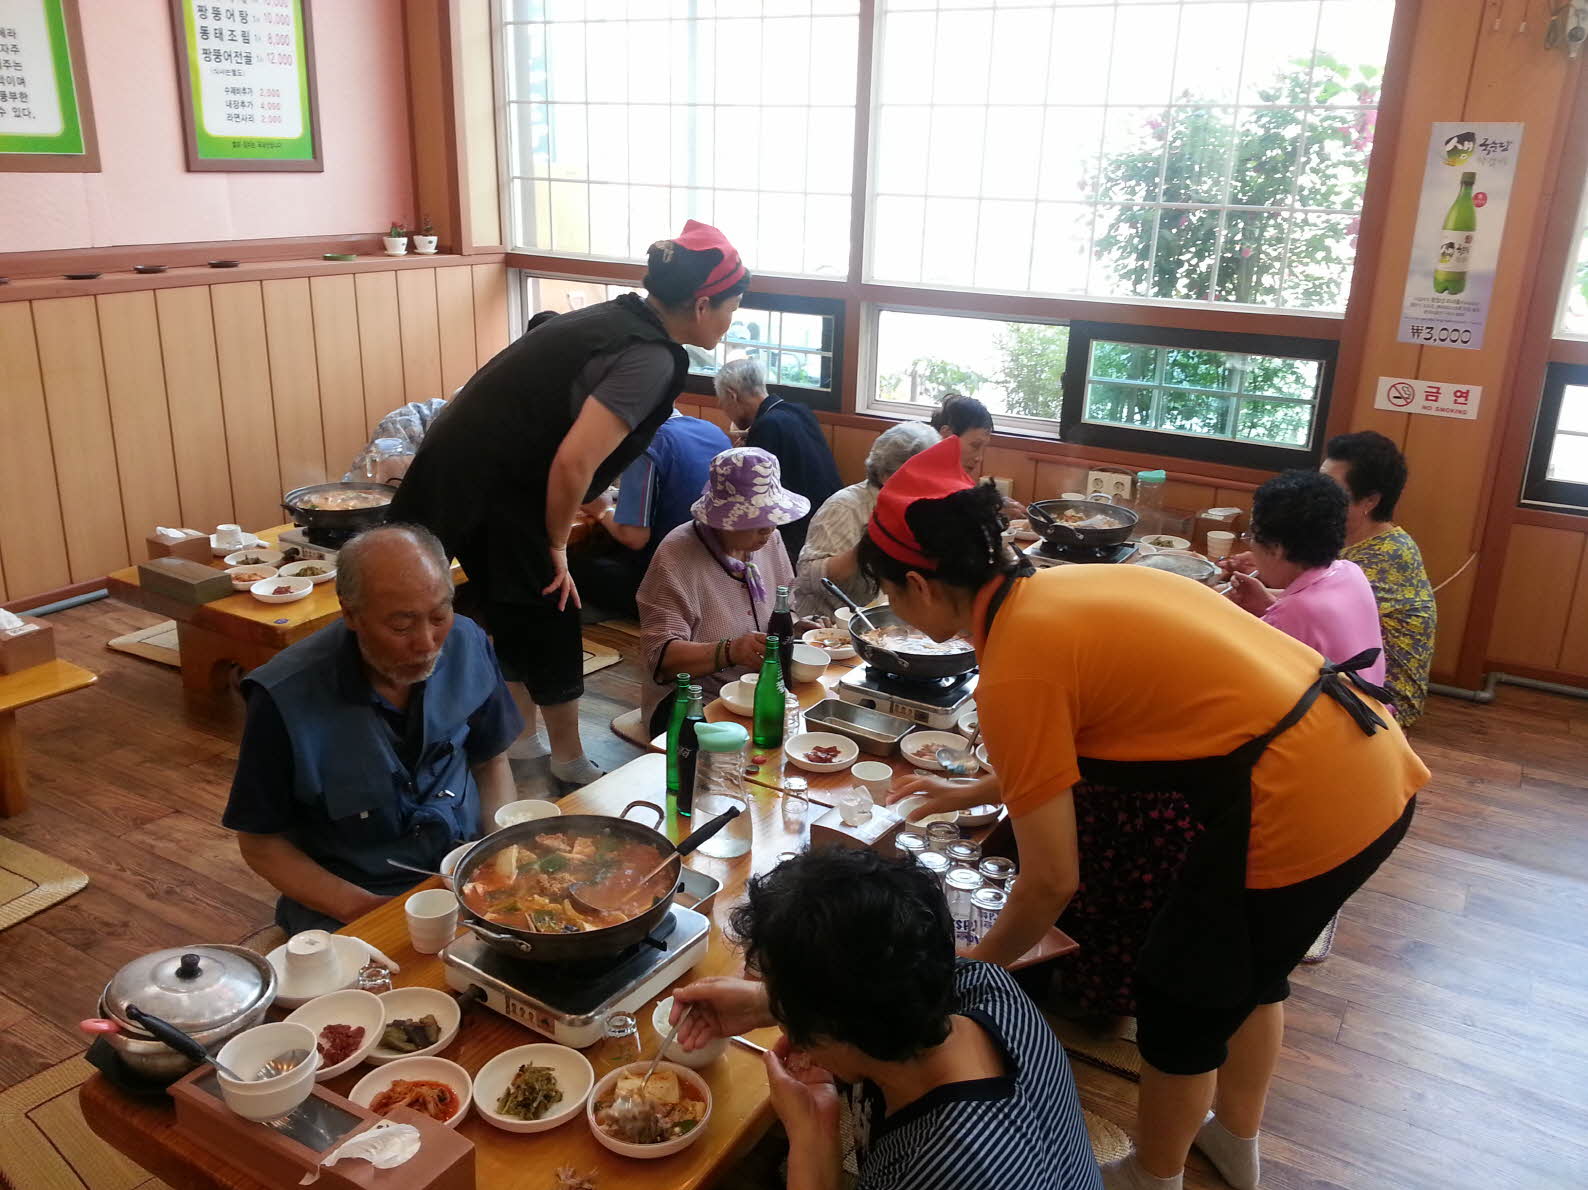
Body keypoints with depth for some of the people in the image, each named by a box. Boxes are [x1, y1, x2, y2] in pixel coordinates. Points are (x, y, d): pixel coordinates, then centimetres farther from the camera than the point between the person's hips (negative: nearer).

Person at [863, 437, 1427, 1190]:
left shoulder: (1012, 671, -15)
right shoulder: (1061, 589, 10)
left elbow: (1051, 881, -8)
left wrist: (977, 966, 9)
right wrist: (975, 792, 33)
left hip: (1307, 805, -9)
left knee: (1179, 1002, 15)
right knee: (1249, 965, 30)